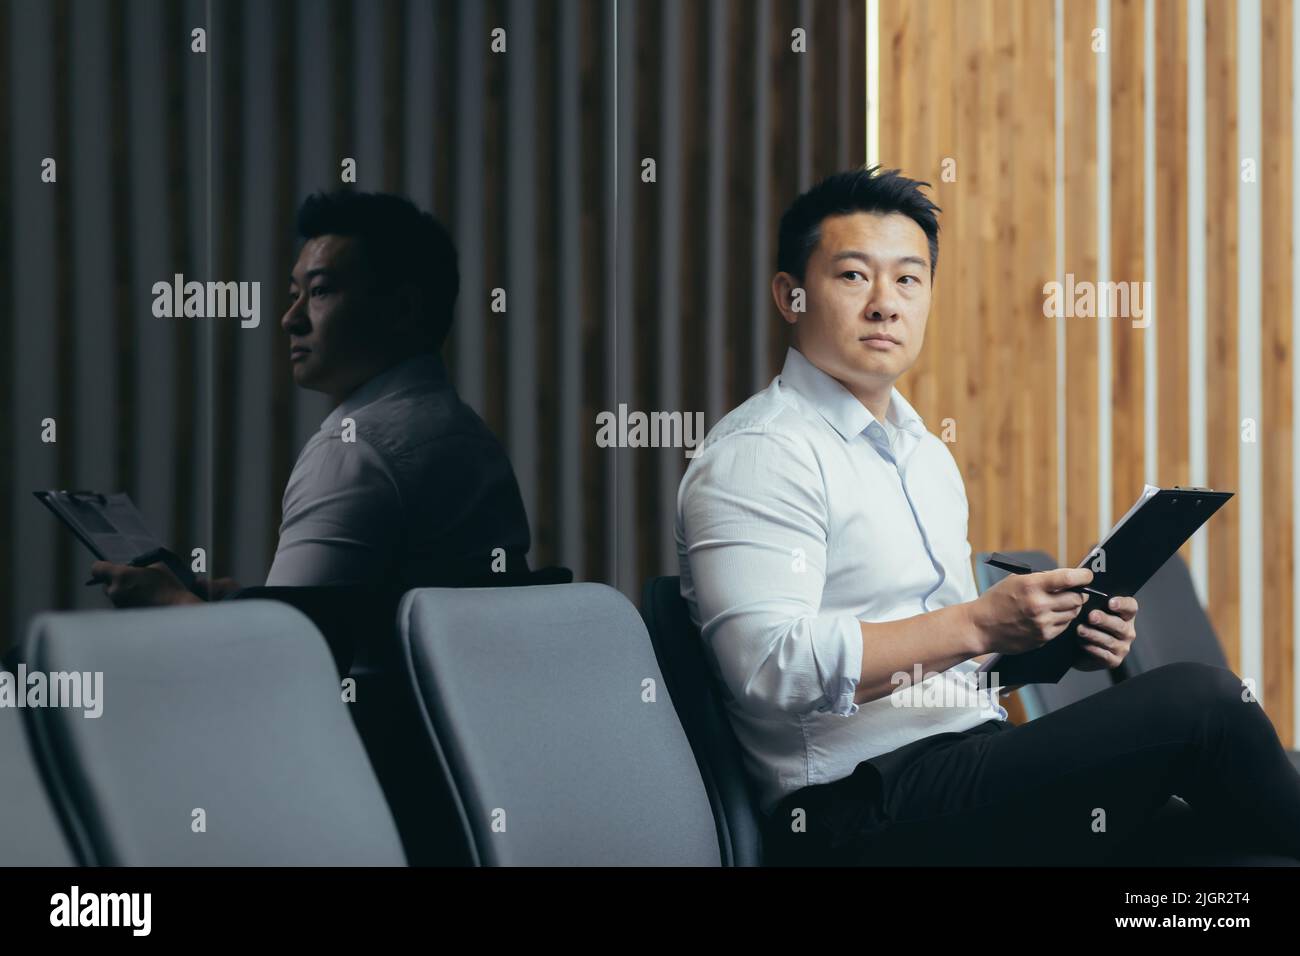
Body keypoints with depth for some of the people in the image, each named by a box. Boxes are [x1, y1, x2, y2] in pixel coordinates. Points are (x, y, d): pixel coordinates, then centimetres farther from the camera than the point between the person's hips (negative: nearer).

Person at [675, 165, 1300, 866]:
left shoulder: (926, 454, 22)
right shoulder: (756, 456, -8)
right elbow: (772, 667, -20)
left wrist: (1055, 636, 8)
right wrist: (980, 624, -21)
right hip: (862, 817, -9)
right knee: (1198, 701, -18)